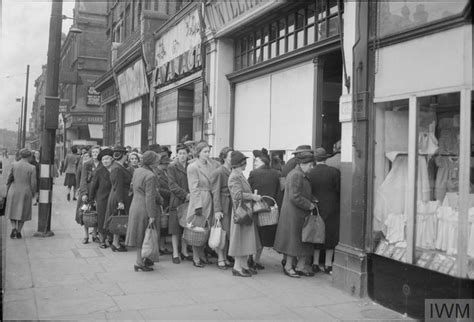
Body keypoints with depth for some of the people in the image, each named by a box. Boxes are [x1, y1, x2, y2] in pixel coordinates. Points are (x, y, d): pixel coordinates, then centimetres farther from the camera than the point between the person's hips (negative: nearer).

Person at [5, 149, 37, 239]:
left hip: (14, 192, 1)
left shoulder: (14, 165, -6)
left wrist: (8, 190, 11)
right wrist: (33, 194, 6)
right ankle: (18, 232, 12)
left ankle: (14, 228, 0)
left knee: (12, 211, 18)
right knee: (22, 212, 13)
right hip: (25, 193, -1)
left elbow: (9, 179, -2)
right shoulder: (32, 168, -11)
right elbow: (33, 183, -10)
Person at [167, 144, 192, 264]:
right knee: (176, 229, 0)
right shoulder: (172, 167, -1)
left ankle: (184, 252, 18)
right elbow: (172, 185, -8)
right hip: (177, 201, -4)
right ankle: (175, 254, 8)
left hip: (189, 201, 4)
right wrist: (185, 194, -16)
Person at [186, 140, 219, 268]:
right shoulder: (193, 167, -8)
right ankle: (196, 258, 12)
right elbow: (194, 188, -12)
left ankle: (202, 256, 23)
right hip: (198, 201, -6)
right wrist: (198, 206, -15)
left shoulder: (211, 165, 10)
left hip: (209, 201, 6)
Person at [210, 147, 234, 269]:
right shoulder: (218, 172, -8)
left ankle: (225, 257, 20)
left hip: (231, 205, 6)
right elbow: (216, 192, -11)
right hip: (222, 205, -6)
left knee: (228, 232, 9)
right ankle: (220, 259, 7)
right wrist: (217, 210, -16)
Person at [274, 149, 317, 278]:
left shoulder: (301, 175, 14)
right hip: (293, 214, -10)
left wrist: (311, 202, 7)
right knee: (293, 239, 0)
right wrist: (309, 205, -16)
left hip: (301, 214, 10)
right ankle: (288, 266, 12)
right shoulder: (296, 176, -19)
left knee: (303, 241, 12)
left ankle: (301, 266, 19)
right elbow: (295, 197, -25)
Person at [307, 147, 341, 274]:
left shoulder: (309, 173, -7)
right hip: (331, 209, -2)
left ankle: (315, 264, 18)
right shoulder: (334, 172, -11)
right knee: (330, 235, 8)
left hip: (315, 208, 2)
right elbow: (339, 190, -6)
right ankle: (328, 265, 12)